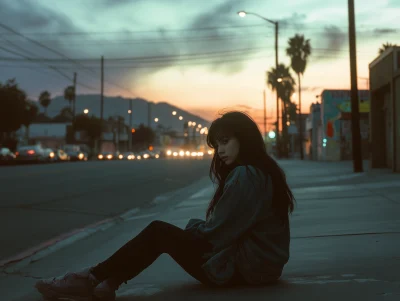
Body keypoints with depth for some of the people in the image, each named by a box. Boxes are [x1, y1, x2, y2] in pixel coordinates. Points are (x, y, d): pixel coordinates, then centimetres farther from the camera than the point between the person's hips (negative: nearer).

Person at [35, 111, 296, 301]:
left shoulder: (246, 175, -18)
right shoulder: (261, 170, 14)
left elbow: (219, 231, -19)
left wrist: (193, 228, -1)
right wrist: (197, 229, 4)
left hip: (243, 267, -10)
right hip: (256, 260, 10)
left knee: (159, 232, -8)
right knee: (161, 232, 9)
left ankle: (93, 279, -2)